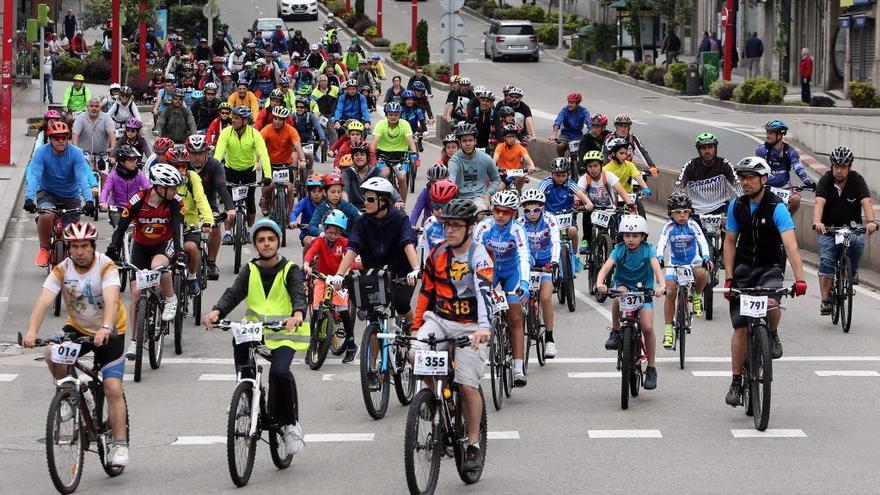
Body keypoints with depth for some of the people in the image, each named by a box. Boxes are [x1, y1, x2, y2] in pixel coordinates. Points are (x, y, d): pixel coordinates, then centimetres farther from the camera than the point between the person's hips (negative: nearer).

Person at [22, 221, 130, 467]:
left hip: (110, 332, -3)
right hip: (77, 329, 3)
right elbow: (43, 301, -26)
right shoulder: (61, 270, -13)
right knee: (52, 354, -28)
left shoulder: (106, 267, -21)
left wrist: (106, 329, -56)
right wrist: (32, 331, -44)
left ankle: (119, 444, -2)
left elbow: (111, 301, -37)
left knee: (113, 389, -13)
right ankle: (68, 397, -3)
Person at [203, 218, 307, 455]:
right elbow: (233, 293, -5)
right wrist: (216, 312, -26)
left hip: (284, 333, -4)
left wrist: (298, 314, -40)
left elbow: (299, 294, -16)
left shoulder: (290, 270, 1)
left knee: (279, 372, -28)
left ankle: (290, 423, -6)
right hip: (254, 330, 4)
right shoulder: (250, 270, 10)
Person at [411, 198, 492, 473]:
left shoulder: (479, 257, -15)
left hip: (469, 327, -4)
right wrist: (416, 327, 9)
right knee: (416, 356, -24)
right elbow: (426, 291, 13)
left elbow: (484, 292, -32)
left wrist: (484, 327, -48)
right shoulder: (438, 254, 3)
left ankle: (474, 445, 6)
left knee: (468, 386, -9)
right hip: (440, 319, 4)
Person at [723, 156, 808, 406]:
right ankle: (736, 382, 8)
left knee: (771, 304, -34)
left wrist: (799, 279, -38)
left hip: (770, 268, -3)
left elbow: (791, 245, -27)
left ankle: (773, 336, -1)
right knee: (740, 328, -3)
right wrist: (729, 278, -5)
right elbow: (730, 242, 4)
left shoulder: (776, 208, -18)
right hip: (743, 268, 3)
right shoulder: (737, 206, -4)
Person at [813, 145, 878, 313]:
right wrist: (817, 222, -48)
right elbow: (819, 202, -28)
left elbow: (866, 202, -24)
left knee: (858, 242, -31)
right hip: (829, 227, 0)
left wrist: (871, 221, -44)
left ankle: (853, 271, -3)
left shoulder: (857, 180, -11)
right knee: (826, 262, -13)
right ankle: (825, 302, -11)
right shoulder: (825, 180, -13)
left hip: (852, 226, 0)